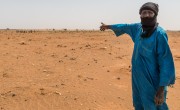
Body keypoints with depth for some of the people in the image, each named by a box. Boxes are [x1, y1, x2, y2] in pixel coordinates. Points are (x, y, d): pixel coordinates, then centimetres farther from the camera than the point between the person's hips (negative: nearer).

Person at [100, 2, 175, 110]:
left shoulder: (159, 33, -17)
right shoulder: (138, 28, 3)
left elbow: (166, 62, -19)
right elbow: (125, 27, 24)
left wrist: (161, 89, -22)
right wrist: (108, 26, 39)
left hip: (152, 81, -7)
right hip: (138, 78, 7)